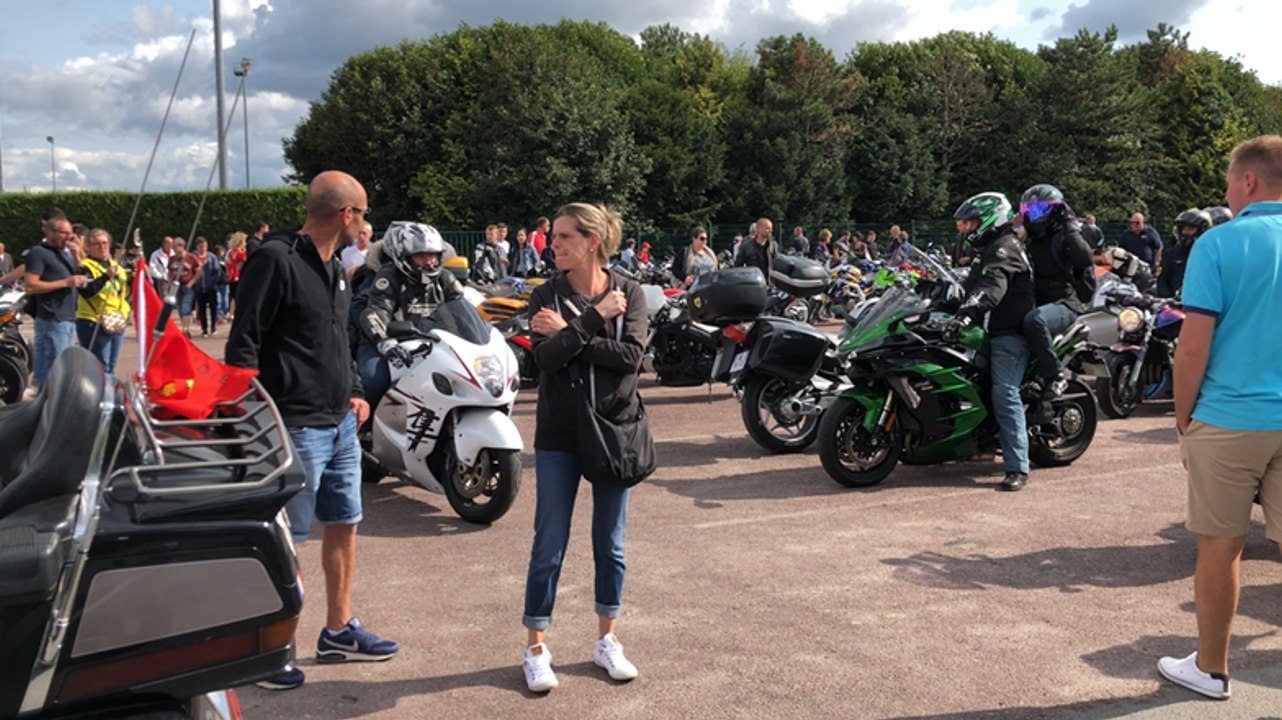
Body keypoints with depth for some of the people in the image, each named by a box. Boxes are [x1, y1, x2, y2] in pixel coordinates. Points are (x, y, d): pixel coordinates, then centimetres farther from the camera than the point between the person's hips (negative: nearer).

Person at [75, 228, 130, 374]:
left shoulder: (115, 265, 17)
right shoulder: (86, 266, -7)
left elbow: (126, 291, 22)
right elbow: (86, 291, -22)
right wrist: (106, 276, -30)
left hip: (117, 323, 8)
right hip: (94, 324, -8)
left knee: (110, 367, 13)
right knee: (101, 369, -10)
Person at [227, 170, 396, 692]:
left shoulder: (333, 267, 15)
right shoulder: (275, 259, -14)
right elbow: (243, 345, -16)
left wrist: (354, 393, 14)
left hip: (340, 426, 9)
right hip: (295, 429, -9)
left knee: (343, 525, 16)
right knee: (282, 542, 0)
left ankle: (338, 631, 30)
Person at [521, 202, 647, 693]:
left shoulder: (628, 293, -2)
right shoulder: (546, 296, -2)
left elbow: (632, 355, -17)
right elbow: (547, 358, -18)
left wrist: (569, 335, -17)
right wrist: (596, 318, -19)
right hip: (560, 433, -1)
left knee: (609, 543, 12)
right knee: (549, 545, 4)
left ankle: (607, 640, 28)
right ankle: (535, 647, 17)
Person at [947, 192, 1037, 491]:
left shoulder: (1003, 248, -12)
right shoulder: (988, 250, 22)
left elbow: (992, 286, -31)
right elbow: (973, 287, 31)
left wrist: (969, 311, -45)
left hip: (1010, 333, -11)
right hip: (996, 331, 11)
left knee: (1005, 394, -18)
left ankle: (1017, 467, -21)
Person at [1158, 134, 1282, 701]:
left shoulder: (1220, 242, -8)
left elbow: (1193, 346, -12)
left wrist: (1183, 417, 0)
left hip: (1229, 419, -3)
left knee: (1221, 547, 9)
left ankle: (1210, 668, 23)